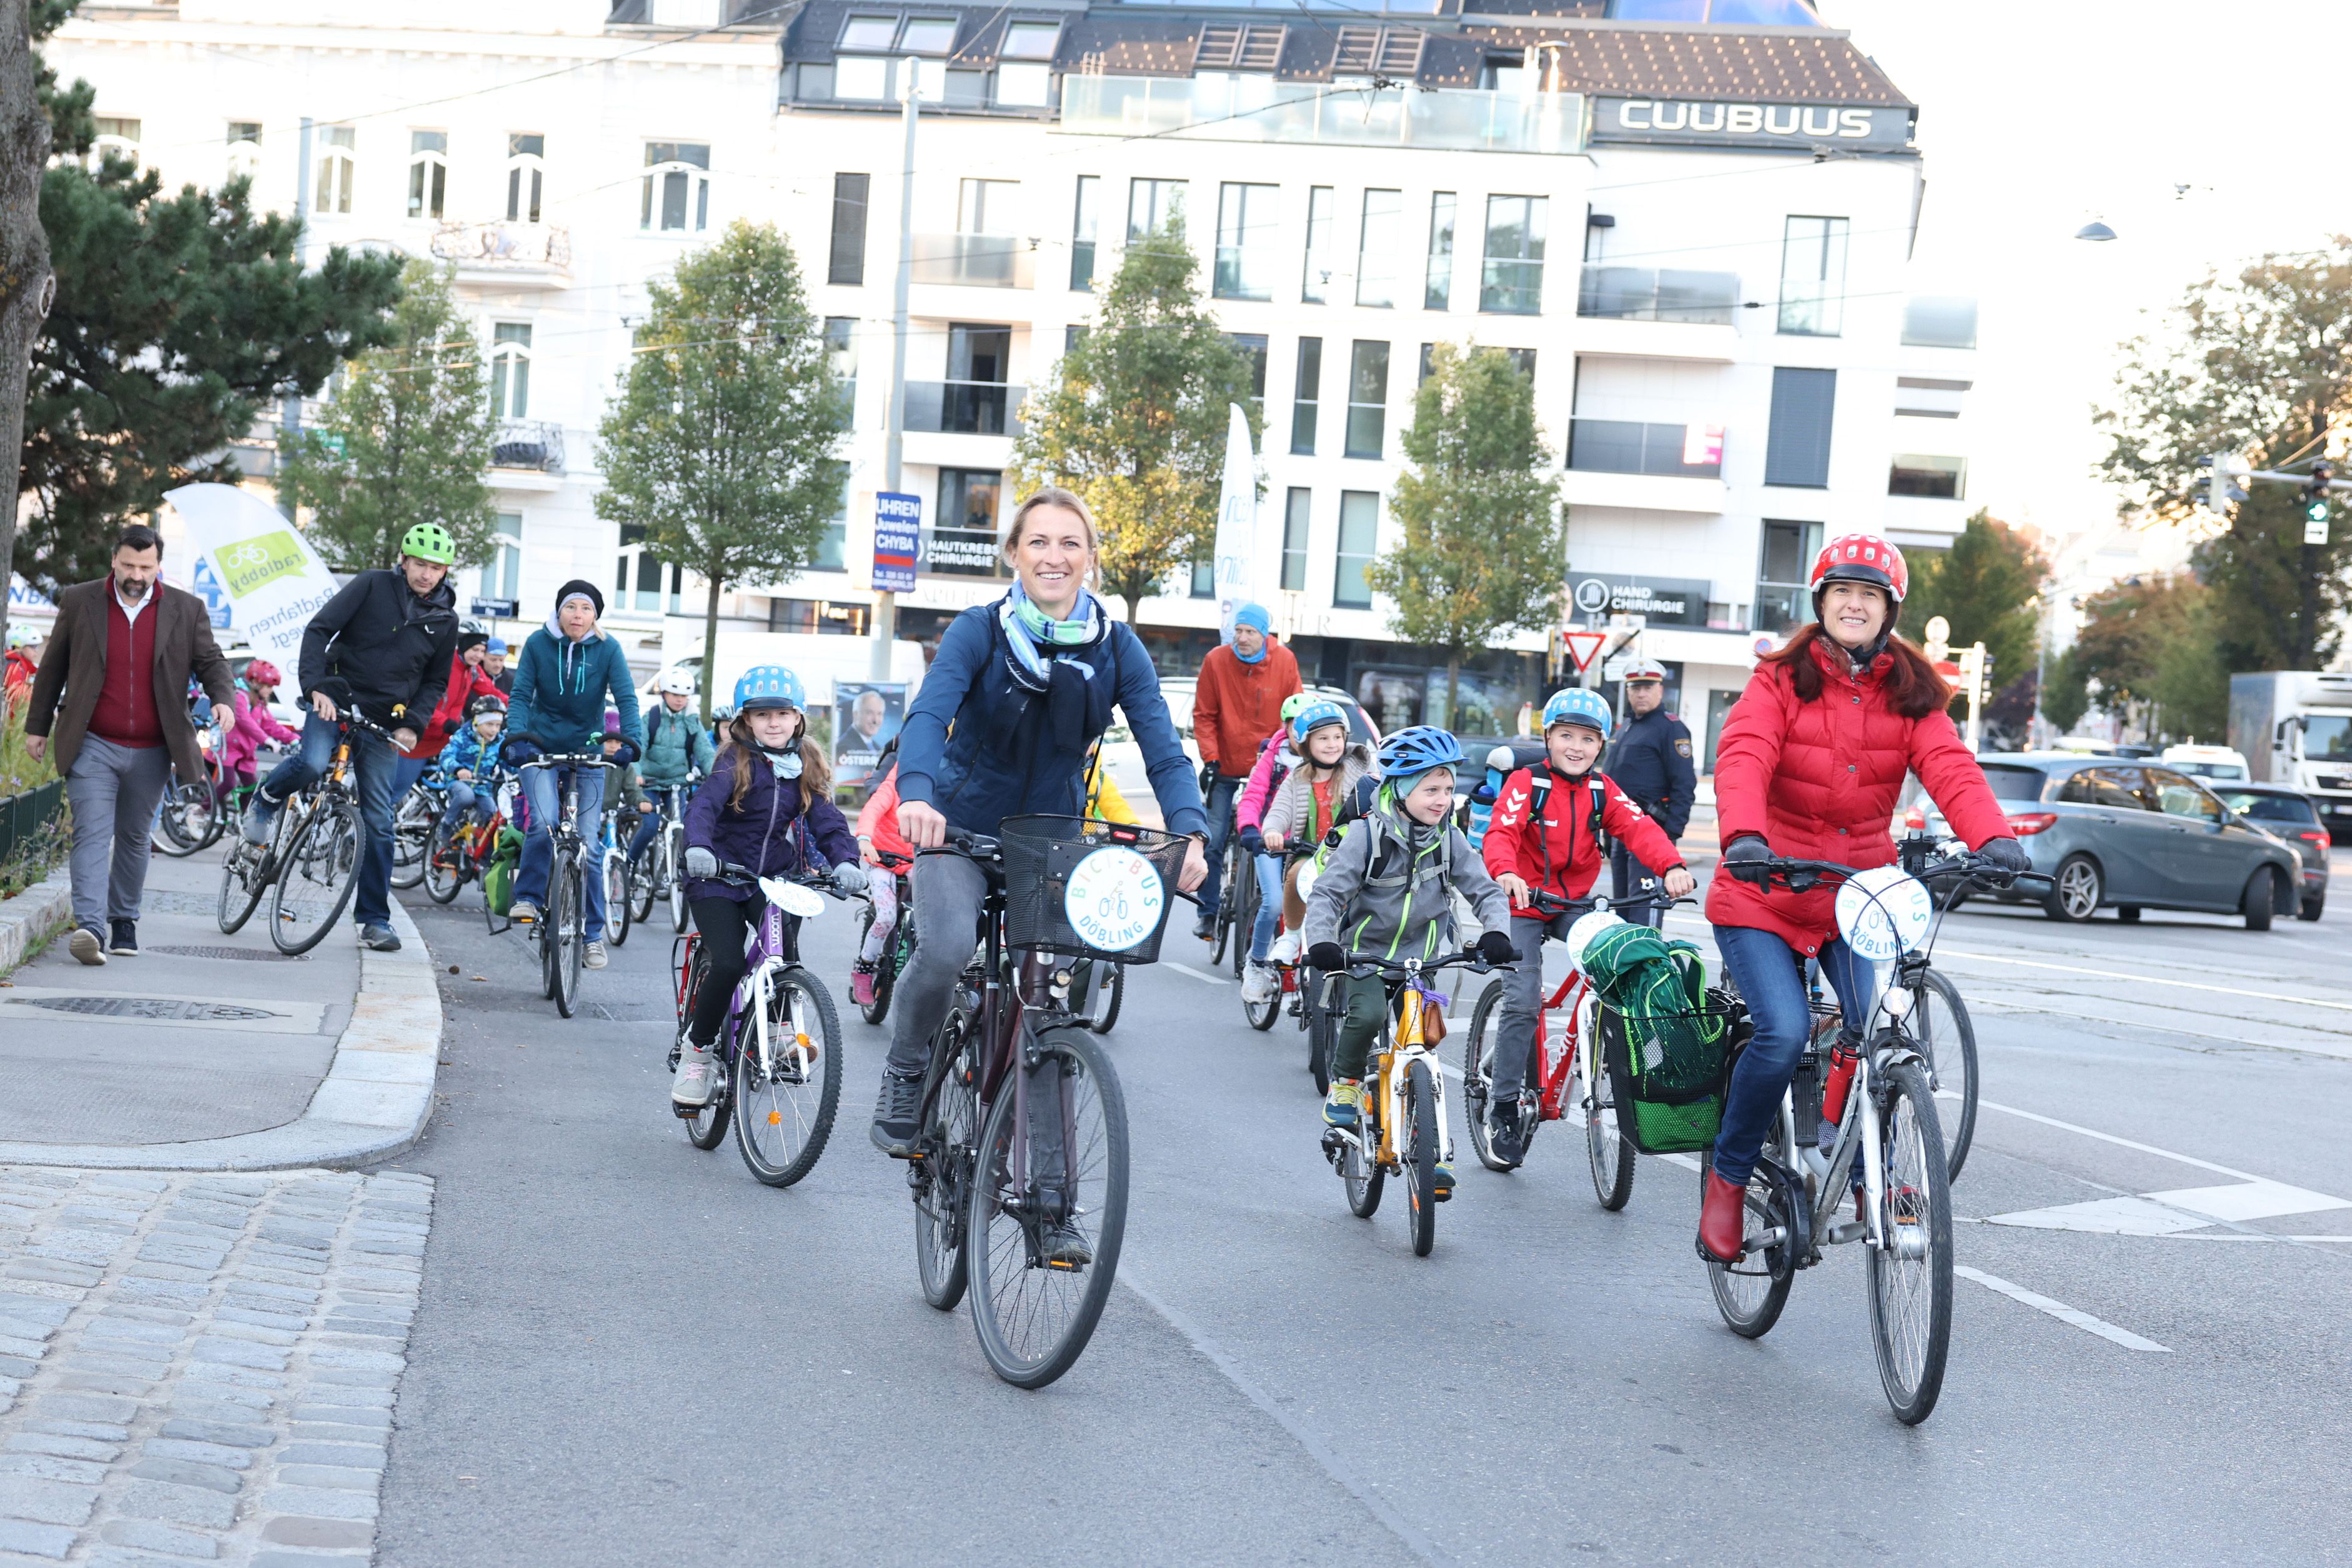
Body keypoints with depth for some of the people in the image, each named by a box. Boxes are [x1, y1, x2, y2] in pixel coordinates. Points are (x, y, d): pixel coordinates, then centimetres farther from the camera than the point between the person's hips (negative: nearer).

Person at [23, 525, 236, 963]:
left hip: (151, 751, 2)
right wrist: (37, 726, 10)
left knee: (135, 837, 13)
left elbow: (210, 661, 7)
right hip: (93, 746, -2)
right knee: (93, 832, -12)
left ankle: (124, 920, 26)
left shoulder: (187, 610, 3)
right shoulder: (79, 602, 2)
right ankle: (90, 927, -21)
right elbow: (52, 668, 9)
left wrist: (223, 698, -14)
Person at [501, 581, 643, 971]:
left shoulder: (608, 650, -7)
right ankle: (527, 897, -1)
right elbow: (521, 694, -9)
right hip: (542, 749, 0)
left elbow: (626, 699, -13)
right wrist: (517, 737, -26)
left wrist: (630, 740, -30)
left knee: (588, 841, -2)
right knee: (543, 823, -24)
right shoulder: (538, 644, -7)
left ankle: (592, 933, 8)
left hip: (589, 753, 1)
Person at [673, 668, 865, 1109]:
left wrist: (846, 862, -25)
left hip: (775, 879, 3)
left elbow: (827, 822, -4)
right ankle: (696, 1049, 2)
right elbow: (703, 805, -24)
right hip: (720, 878, -3)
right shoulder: (735, 762, -8)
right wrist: (698, 848, -45)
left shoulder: (806, 766, 4)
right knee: (728, 965, -19)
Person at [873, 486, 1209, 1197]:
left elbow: (1162, 747, -14)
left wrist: (1190, 832, -33)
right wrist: (916, 792, -49)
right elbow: (928, 714, -27)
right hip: (961, 828, -2)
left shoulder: (1117, 647, -6)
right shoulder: (980, 630, -12)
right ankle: (905, 1073, -1)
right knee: (947, 948, -31)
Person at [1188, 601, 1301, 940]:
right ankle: (1208, 914, 3)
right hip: (1225, 770, 0)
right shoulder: (1217, 660, -7)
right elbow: (1204, 715, -1)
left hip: (1268, 769, 0)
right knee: (1212, 844, -6)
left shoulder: (1284, 662, -5)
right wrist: (1210, 758, -8)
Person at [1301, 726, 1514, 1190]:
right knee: (1368, 1012, -32)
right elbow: (1328, 893, -16)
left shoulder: (1448, 839, -4)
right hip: (1364, 955, -3)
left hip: (1419, 960, 3)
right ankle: (1345, 1083, -5)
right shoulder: (1367, 834, -14)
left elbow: (1486, 891, -2)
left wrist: (1496, 933, -23)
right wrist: (1321, 943, -34)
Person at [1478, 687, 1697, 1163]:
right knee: (1522, 1003, -13)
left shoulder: (1603, 790, 0)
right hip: (1523, 904, -3)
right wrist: (1507, 874, -48)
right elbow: (1501, 833, -25)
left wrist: (1672, 866, -35)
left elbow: (1639, 828, -15)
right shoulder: (1526, 784, -10)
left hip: (1574, 905, 3)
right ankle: (1504, 1105, -1)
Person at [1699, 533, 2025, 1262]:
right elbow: (1743, 760, -22)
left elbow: (1949, 768, -12)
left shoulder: (1911, 693, 3)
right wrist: (1744, 836, -43)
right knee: (1784, 1033, -21)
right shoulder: (1780, 682, -6)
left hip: (1860, 896, 3)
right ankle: (1728, 1175, 3)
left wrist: (1993, 837, -32)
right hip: (1765, 896, -3)